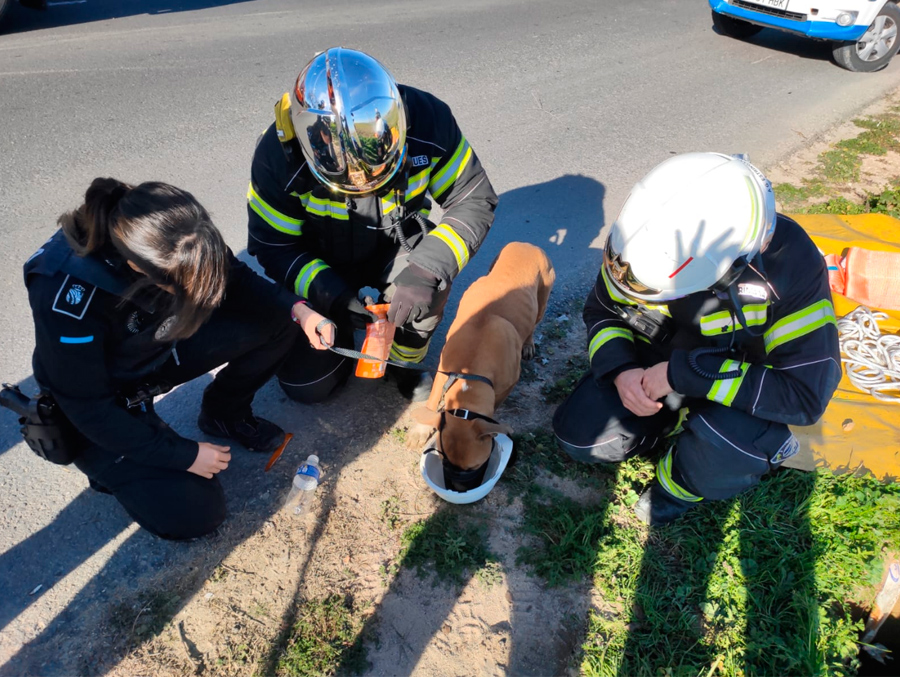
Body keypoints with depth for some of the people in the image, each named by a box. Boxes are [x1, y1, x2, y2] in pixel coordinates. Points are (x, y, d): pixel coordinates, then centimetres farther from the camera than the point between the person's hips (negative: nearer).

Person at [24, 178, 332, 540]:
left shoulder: (166, 236, -24)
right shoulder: (68, 298, -37)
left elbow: (235, 278, -6)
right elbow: (88, 409, -26)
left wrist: (297, 309, -22)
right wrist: (184, 455, -20)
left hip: (162, 346, 5)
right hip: (102, 407, -5)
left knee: (276, 320, -14)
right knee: (193, 513, -13)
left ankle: (223, 414, 10)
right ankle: (110, 463, 15)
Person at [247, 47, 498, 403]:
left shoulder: (427, 118, -27)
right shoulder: (277, 154, -27)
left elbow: (474, 200, -22)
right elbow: (274, 246, -16)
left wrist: (428, 270, -38)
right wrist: (330, 294, -33)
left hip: (395, 242, 1)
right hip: (319, 260, 0)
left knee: (427, 278, -35)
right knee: (307, 383, -6)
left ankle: (404, 360, -3)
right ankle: (342, 341, 28)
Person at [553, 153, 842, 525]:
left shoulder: (790, 264, -32)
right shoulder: (649, 237, -23)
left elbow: (805, 395, -31)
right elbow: (601, 310, -6)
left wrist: (686, 373, -38)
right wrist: (620, 371, -26)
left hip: (736, 386, -3)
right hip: (651, 363, 3)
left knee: (721, 456, -34)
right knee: (577, 434, -12)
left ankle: (681, 483, 2)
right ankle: (676, 424, 12)